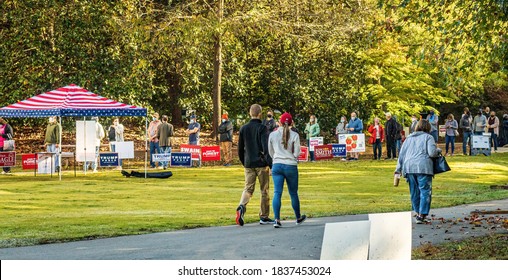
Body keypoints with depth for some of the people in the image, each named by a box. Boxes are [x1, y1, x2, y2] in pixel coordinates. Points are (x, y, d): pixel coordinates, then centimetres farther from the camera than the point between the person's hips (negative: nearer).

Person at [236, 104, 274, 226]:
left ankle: (241, 207, -24)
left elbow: (240, 149, 12)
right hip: (261, 164, -4)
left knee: (248, 189, 5)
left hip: (248, 164, 4)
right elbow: (266, 148, -16)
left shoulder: (244, 128, 7)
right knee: (264, 191, 7)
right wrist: (271, 165, -15)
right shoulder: (262, 128, -8)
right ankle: (264, 217, 13)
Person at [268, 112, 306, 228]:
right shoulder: (294, 135, -5)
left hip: (277, 165, 1)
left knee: (277, 193, -4)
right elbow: (297, 153, -5)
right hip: (291, 166, -1)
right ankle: (298, 218, 29)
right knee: (293, 193, 13)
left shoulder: (272, 135, 2)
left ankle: (277, 219, -17)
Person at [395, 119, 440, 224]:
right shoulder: (428, 137, 5)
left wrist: (398, 168, 19)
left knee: (414, 192, 13)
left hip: (409, 167, 5)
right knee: (425, 191, -2)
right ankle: (421, 216, -9)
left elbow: (402, 154, 18)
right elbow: (432, 153, -6)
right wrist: (438, 150, 15)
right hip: (423, 167, -5)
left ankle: (418, 213, 19)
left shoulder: (409, 138, 20)